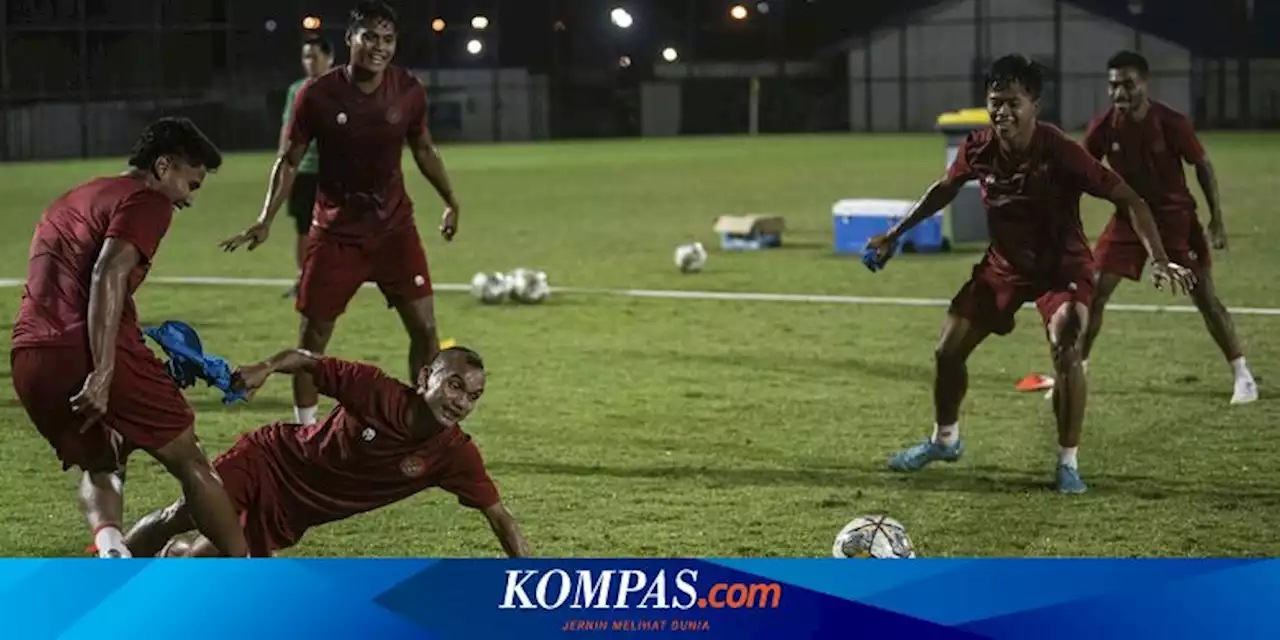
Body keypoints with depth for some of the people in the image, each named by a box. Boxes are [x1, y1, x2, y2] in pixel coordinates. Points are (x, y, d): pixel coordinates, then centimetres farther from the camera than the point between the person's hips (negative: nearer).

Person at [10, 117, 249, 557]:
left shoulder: (72, 200, 29)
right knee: (189, 463, 8)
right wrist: (102, 374, -21)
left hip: (29, 361, 7)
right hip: (93, 354, -7)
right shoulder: (147, 200, 2)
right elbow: (107, 276, -14)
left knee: (99, 465, 24)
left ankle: (108, 542, -5)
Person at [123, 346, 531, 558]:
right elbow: (304, 361, -12)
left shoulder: (456, 456, -19)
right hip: (273, 458, -3)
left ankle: (173, 553, 32)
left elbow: (500, 518, -18)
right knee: (191, 513, -21)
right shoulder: (374, 390, -25)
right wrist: (267, 367, -32)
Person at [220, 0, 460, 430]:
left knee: (424, 327, -5)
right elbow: (290, 160, -3)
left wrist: (450, 201, 15)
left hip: (394, 226, 2)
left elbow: (423, 149, 12)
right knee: (313, 336, 1)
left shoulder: (409, 91, -7)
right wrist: (266, 221, -10)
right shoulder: (318, 95, -14)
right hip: (336, 232, -2)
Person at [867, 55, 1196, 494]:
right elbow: (946, 188, 8)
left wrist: (1158, 260, -35)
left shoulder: (1060, 153, -29)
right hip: (1003, 263, 5)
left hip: (1062, 265, -5)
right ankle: (945, 439, 33)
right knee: (948, 351, 5)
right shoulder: (979, 149, -15)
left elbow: (1129, 200, -25)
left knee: (1066, 353, -27)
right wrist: (895, 234, 14)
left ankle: (1068, 463, -9)